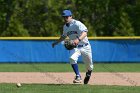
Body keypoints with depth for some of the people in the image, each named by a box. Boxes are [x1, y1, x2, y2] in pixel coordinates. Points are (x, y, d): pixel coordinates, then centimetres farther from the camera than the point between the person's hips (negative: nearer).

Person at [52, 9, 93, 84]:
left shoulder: (77, 24, -18)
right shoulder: (65, 27, 5)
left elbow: (85, 32, -33)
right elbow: (64, 36, 26)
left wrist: (78, 39, -49)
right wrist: (56, 42, 24)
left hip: (85, 46, -4)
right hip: (75, 47, 4)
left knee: (89, 65, 7)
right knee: (72, 58, -27)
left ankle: (88, 74, 41)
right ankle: (78, 77, -24)